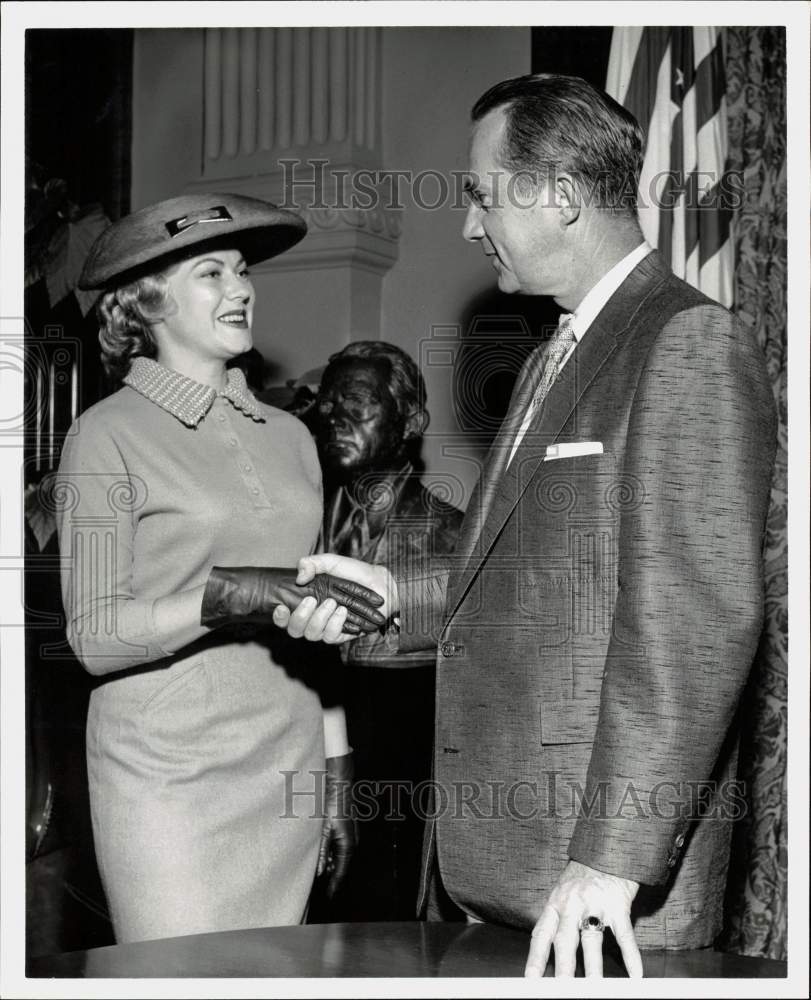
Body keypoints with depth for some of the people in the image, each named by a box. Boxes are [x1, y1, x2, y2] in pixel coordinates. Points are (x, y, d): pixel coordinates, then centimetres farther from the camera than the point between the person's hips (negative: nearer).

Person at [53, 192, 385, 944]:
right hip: (170, 776, -5)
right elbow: (95, 635, -10)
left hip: (286, 768, 5)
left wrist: (335, 776, 15)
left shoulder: (288, 436, 11)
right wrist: (232, 593, -24)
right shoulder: (109, 437, -5)